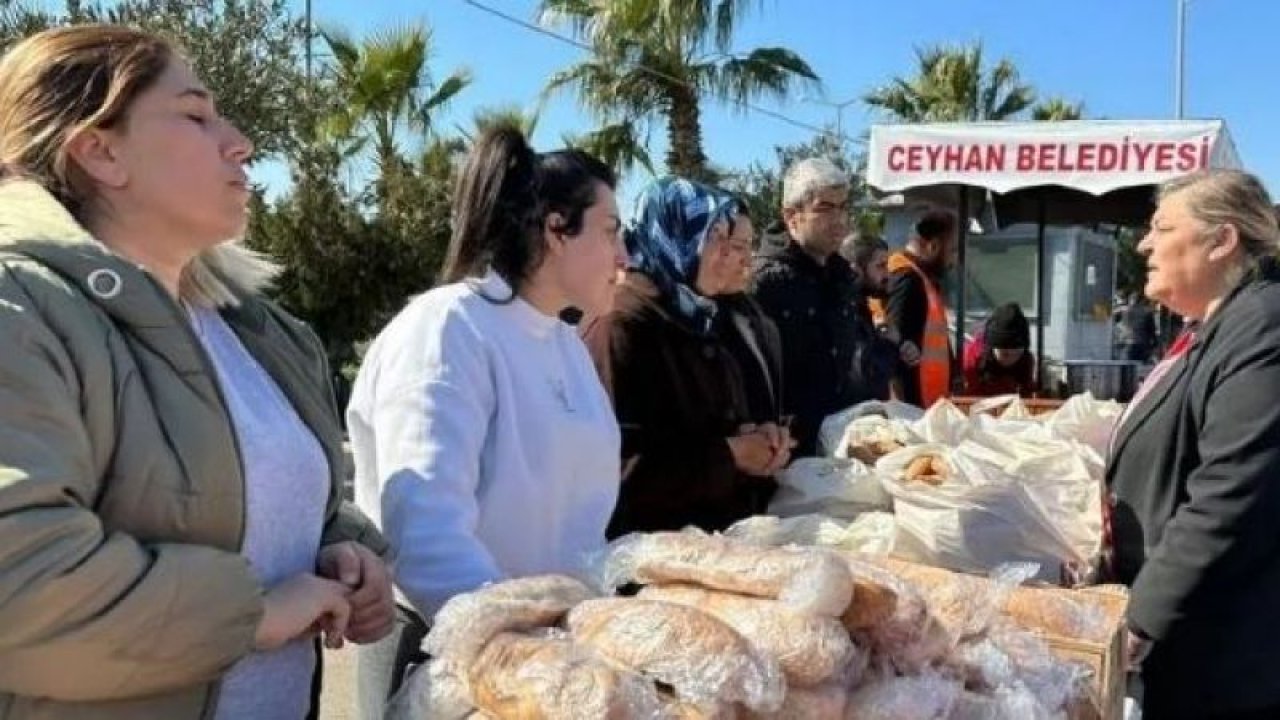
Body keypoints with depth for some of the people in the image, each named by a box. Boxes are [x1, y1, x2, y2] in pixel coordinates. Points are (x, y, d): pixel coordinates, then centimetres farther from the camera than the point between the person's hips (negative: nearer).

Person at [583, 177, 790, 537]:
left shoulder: (697, 320, 11)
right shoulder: (619, 328, -19)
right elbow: (616, 467, -27)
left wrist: (757, 438, 0)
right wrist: (730, 455, -19)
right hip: (650, 546, -8)